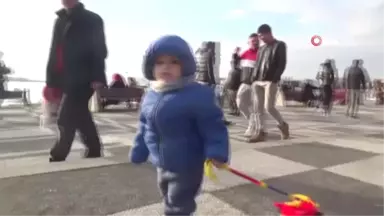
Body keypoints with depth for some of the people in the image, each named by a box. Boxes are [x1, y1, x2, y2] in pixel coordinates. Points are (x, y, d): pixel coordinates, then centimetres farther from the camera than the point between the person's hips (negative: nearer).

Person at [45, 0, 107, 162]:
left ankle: (56, 161, 1)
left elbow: (99, 51, -6)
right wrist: (50, 80, 11)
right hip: (66, 80, 6)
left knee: (66, 122, -9)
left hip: (82, 80, -6)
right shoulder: (60, 20, 20)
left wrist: (97, 78, -17)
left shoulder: (92, 20, 2)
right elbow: (54, 52, 18)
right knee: (81, 119, 11)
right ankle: (93, 153, 22)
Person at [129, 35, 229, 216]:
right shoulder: (151, 95, 0)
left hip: (187, 166, -7)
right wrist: (138, 153, 15)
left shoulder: (197, 95, -23)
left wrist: (216, 153, -32)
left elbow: (213, 126, -21)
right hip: (162, 165, 7)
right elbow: (145, 129, 11)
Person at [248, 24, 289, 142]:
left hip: (270, 81, -6)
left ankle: (283, 125, 13)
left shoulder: (280, 45, 5)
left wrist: (274, 79, -16)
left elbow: (282, 64, -5)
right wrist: (254, 79, 5)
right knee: (258, 108, 1)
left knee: (269, 107, -11)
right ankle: (260, 132, 7)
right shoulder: (262, 48, 23)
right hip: (258, 81, 6)